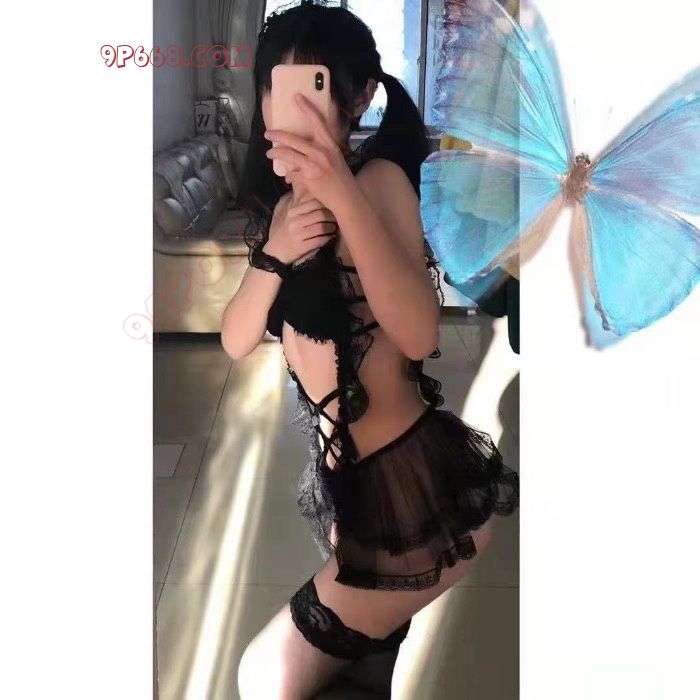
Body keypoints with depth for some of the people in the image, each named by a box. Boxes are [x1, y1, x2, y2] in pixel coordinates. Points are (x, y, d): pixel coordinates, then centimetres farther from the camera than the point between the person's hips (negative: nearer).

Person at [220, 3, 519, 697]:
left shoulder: (381, 179, -17)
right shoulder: (283, 202, 8)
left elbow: (419, 335, -33)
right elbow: (235, 341, -1)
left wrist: (345, 195, -39)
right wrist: (274, 253, -18)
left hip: (415, 483, -8)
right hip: (347, 475, 8)